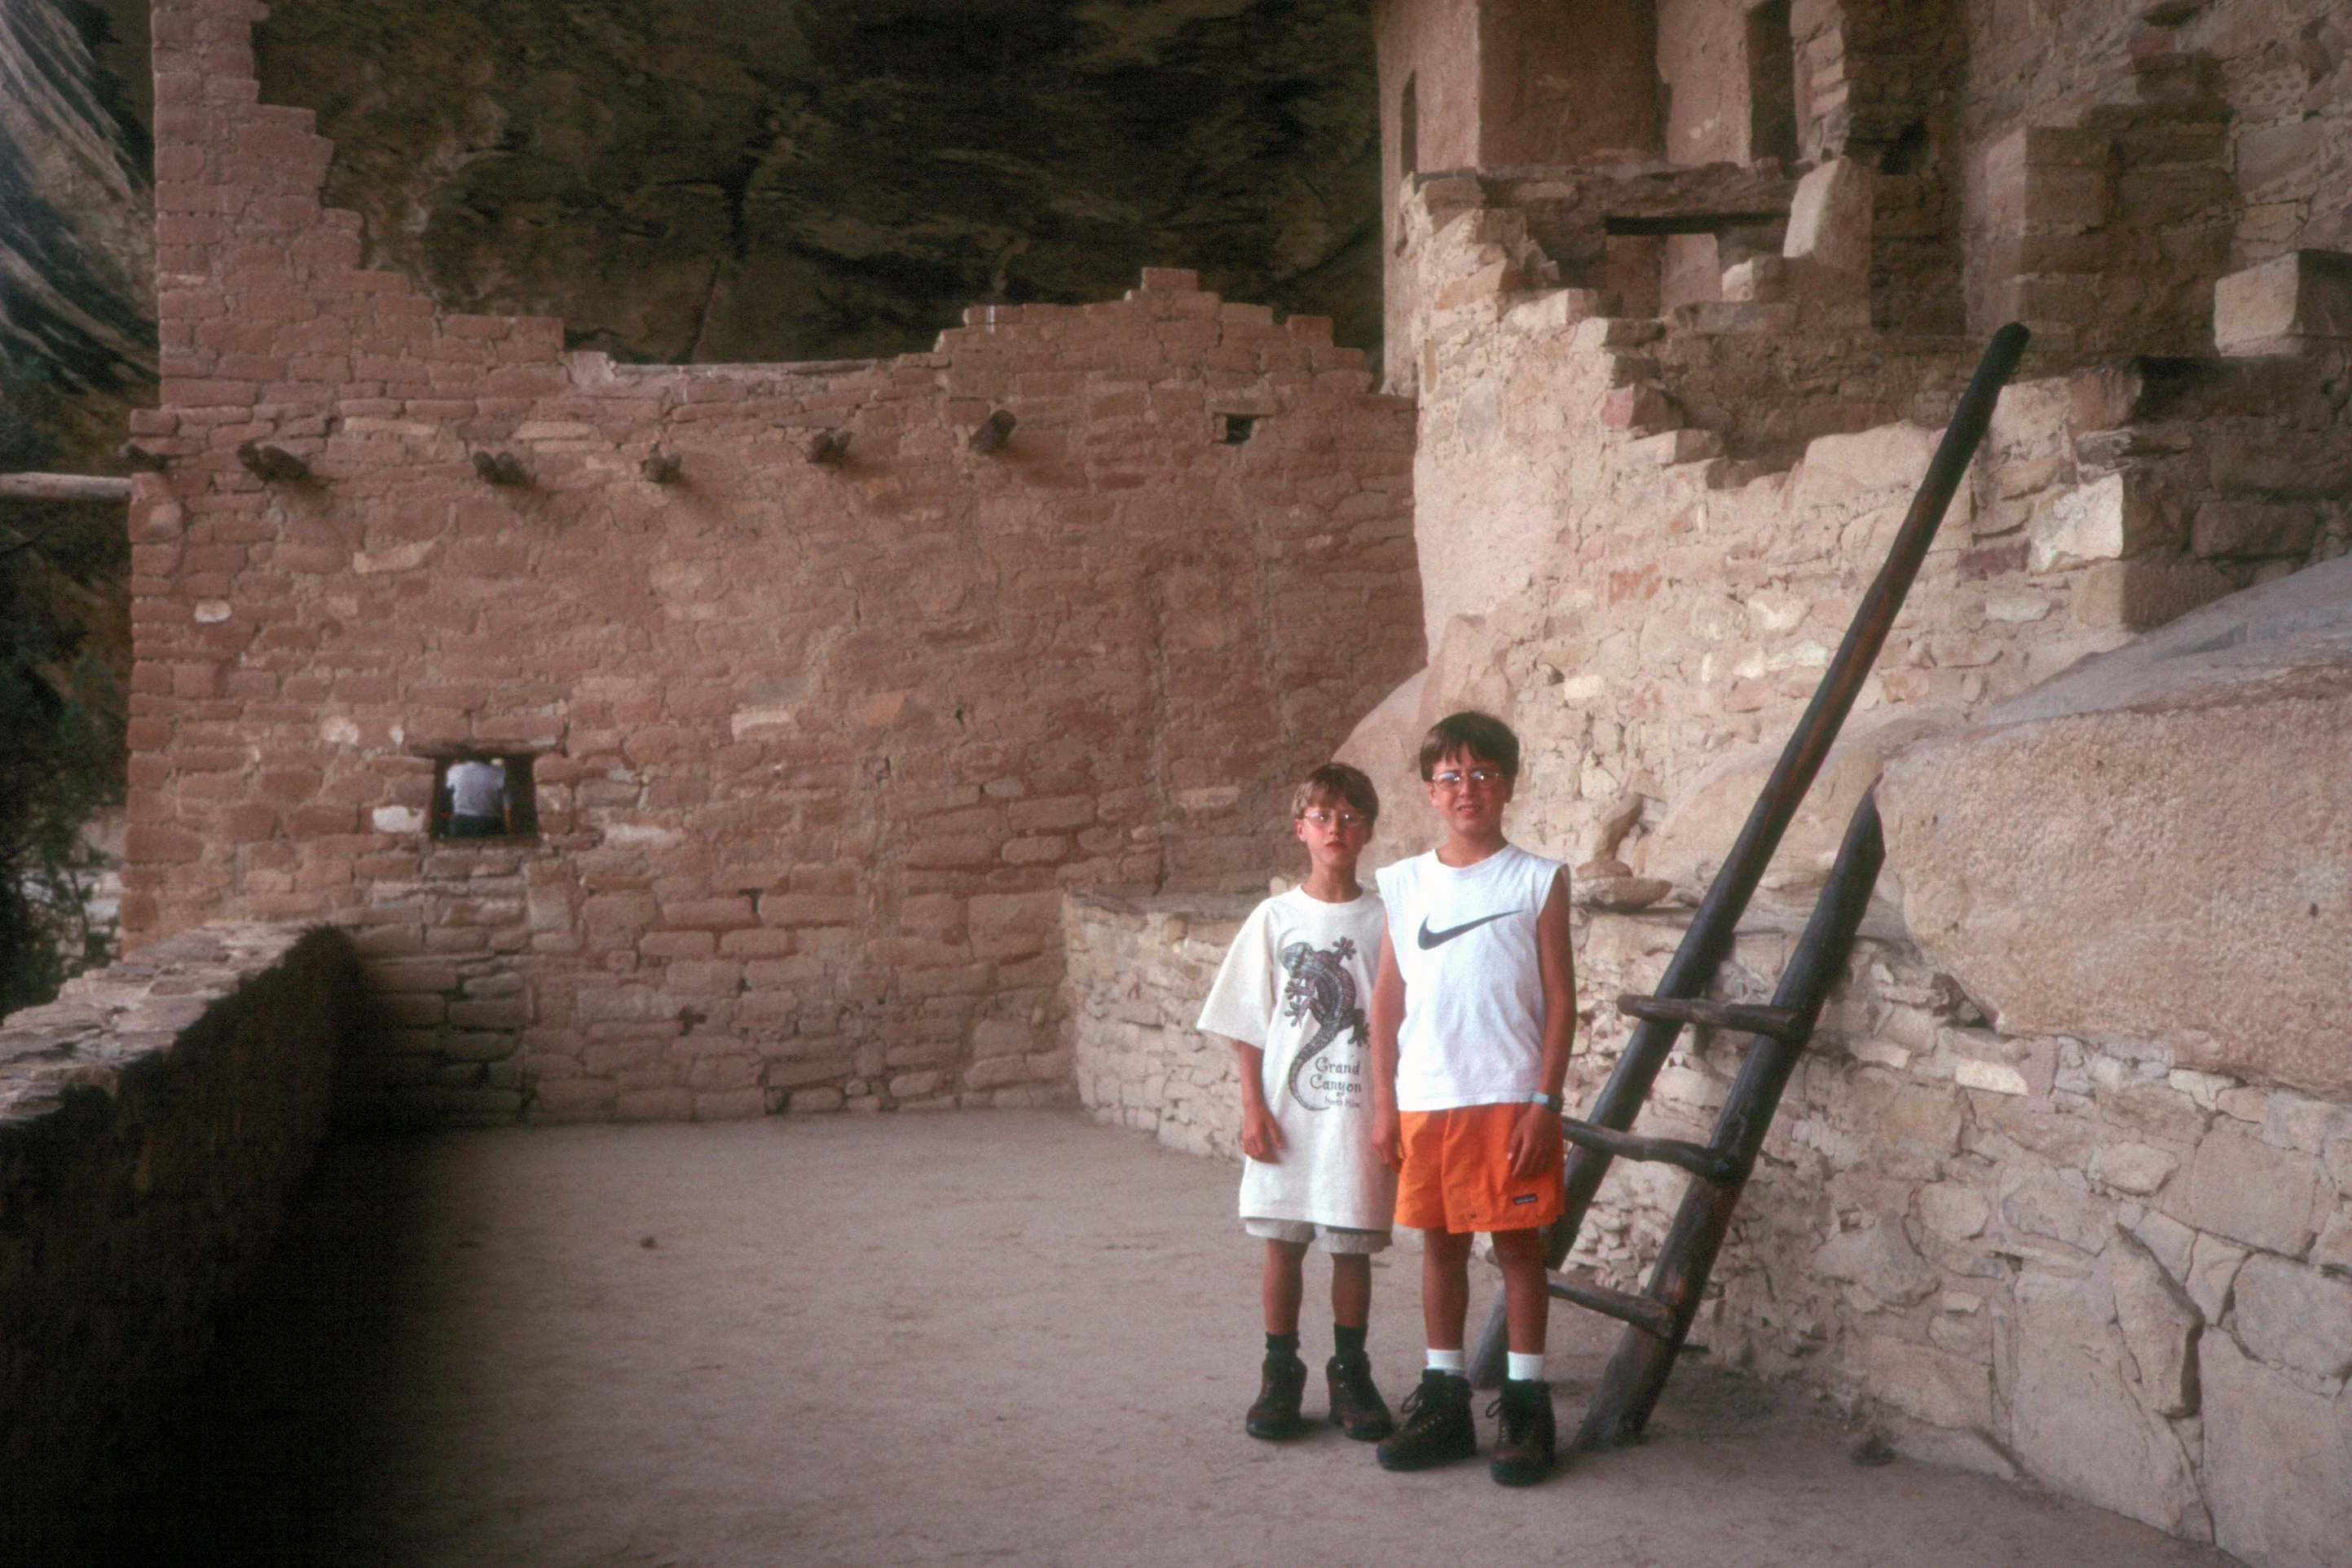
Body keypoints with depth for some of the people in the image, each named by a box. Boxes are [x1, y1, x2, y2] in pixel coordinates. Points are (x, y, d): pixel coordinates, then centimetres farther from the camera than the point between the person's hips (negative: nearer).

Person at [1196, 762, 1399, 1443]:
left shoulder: (1384, 921, 1)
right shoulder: (1274, 918, 1)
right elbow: (1248, 1028, 3)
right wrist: (1253, 1106, -4)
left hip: (1361, 1110, 0)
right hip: (1287, 1111, 0)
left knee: (1353, 1247, 7)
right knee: (1283, 1246, 6)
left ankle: (1350, 1374, 21)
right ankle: (1281, 1374, 19)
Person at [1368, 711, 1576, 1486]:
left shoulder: (1538, 880, -1)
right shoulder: (1403, 884, 7)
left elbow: (1560, 998, -2)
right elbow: (1388, 998, 10)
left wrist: (1545, 1102, -8)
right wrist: (1384, 1101, 7)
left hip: (1510, 1099, -3)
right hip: (1425, 1101, 3)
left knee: (1518, 1245, 2)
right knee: (1439, 1243, 10)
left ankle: (1526, 1407, 12)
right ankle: (1444, 1398, 21)